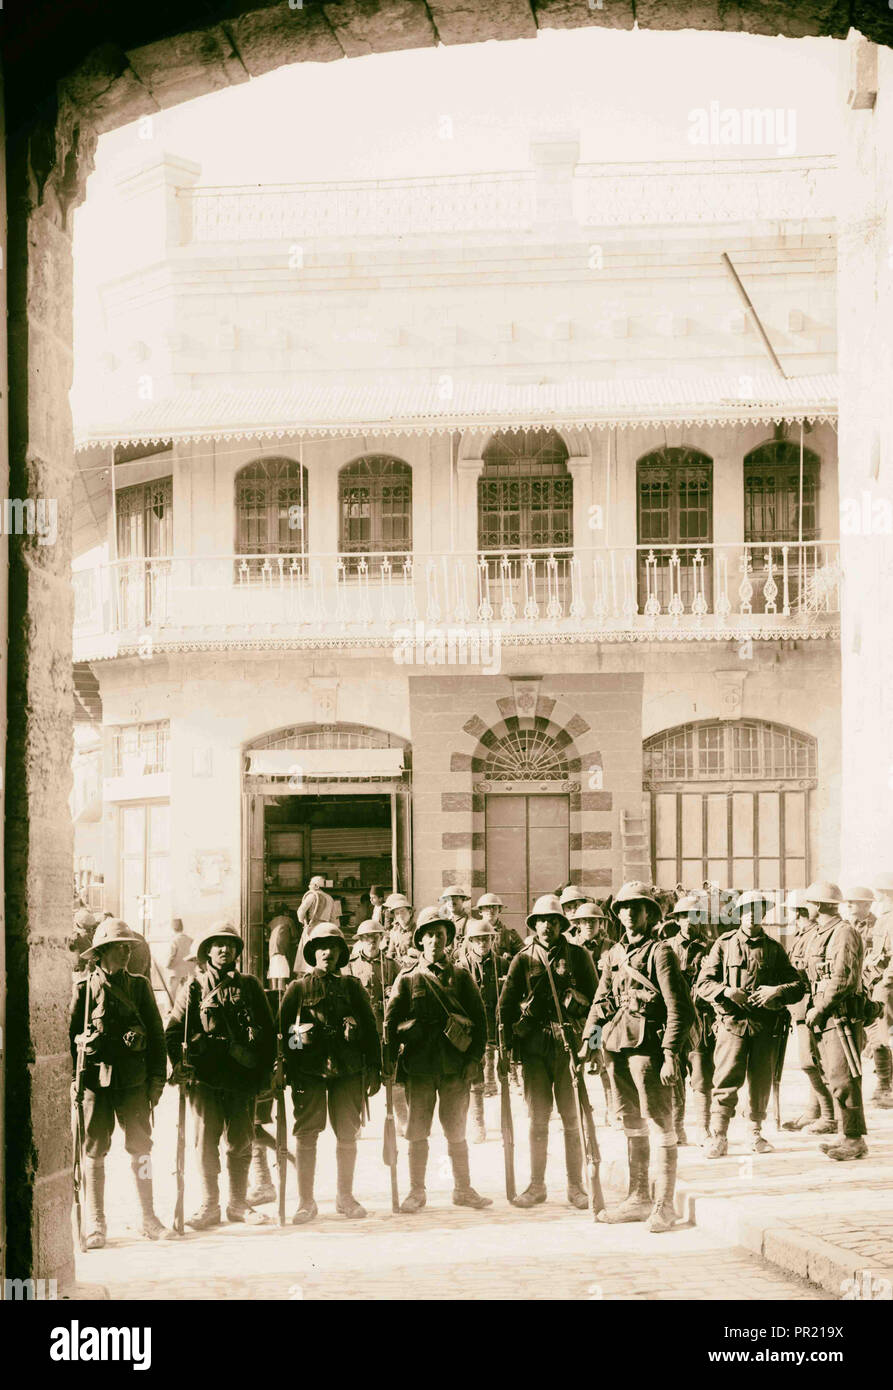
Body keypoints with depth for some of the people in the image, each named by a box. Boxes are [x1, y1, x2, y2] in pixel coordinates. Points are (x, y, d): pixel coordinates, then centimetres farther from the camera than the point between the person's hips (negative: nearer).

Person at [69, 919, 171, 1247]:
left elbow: (156, 1033, 11)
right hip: (96, 1077, -2)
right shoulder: (84, 987, 1)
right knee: (95, 1150, 1)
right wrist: (74, 1077, -3)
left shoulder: (139, 985, 8)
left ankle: (149, 1220, 14)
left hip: (134, 1080, 2)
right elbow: (69, 1033, 2)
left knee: (140, 1147, 4)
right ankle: (96, 1224, 8)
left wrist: (157, 1076, 6)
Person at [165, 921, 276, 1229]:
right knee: (206, 1142, -1)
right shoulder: (193, 987, 7)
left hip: (243, 1076, 2)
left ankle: (238, 1204, 16)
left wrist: (265, 1072, 6)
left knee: (241, 1142, 6)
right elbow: (173, 1030, 4)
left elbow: (268, 1031, 12)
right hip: (205, 1076, -2)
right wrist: (182, 1063, -9)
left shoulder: (249, 985, 11)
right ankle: (209, 1206, 6)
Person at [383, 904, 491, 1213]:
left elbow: (479, 1019, 8)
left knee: (456, 1131, 5)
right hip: (418, 1066, -1)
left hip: (456, 1065, 1)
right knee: (418, 1132, 3)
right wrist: (389, 1060, -2)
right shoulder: (407, 979, 6)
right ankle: (416, 1192, 13)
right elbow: (390, 1022, 6)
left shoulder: (461, 977, 8)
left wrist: (474, 1057, -1)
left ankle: (463, 1190, 16)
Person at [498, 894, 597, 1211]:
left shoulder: (579, 956, 7)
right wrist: (508, 1046, 3)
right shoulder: (523, 959, 9)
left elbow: (594, 1000, 9)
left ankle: (575, 1187, 7)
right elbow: (506, 1005, 10)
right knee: (537, 1120, 4)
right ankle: (536, 1186, 11)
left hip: (570, 1045, -1)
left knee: (572, 1119, 0)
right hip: (534, 1048, 1)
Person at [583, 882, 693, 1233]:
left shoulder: (660, 952, -7)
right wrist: (588, 1036, 9)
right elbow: (602, 998, 22)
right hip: (617, 1046, 8)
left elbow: (679, 1008, -11)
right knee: (631, 1125, 15)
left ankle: (665, 1205, -1)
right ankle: (639, 1198, 24)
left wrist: (670, 1055, -17)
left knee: (661, 1125, -5)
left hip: (648, 1046, -8)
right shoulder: (616, 953, 15)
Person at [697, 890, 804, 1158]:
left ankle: (756, 1133, 21)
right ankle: (718, 1137, -4)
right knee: (726, 1082, -9)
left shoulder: (774, 948, 12)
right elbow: (703, 984, 5)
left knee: (761, 1083, 7)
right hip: (732, 1022, -2)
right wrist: (726, 991, -14)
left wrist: (778, 991, -11)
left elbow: (798, 985, 9)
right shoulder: (724, 944, 7)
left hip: (766, 1025, 2)